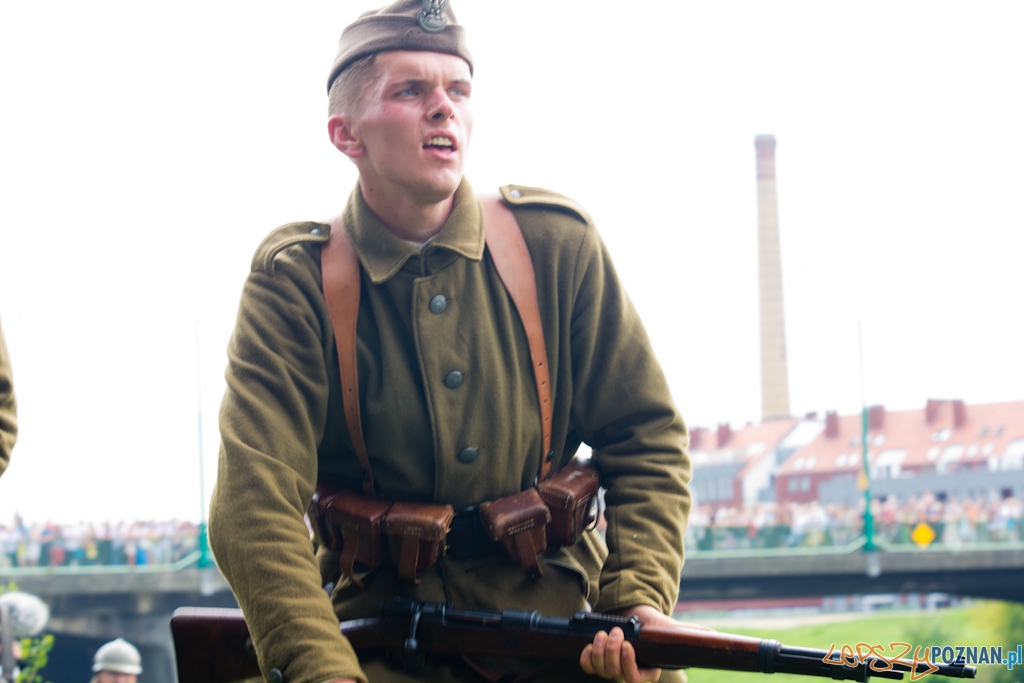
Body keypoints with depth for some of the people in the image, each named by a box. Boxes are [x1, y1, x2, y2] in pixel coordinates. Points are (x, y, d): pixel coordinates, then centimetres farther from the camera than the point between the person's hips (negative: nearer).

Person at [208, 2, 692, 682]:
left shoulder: (558, 243, 1)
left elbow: (646, 438, 6)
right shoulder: (294, 283, -5)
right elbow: (256, 504, -15)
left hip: (552, 608, 1)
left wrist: (640, 600, -10)